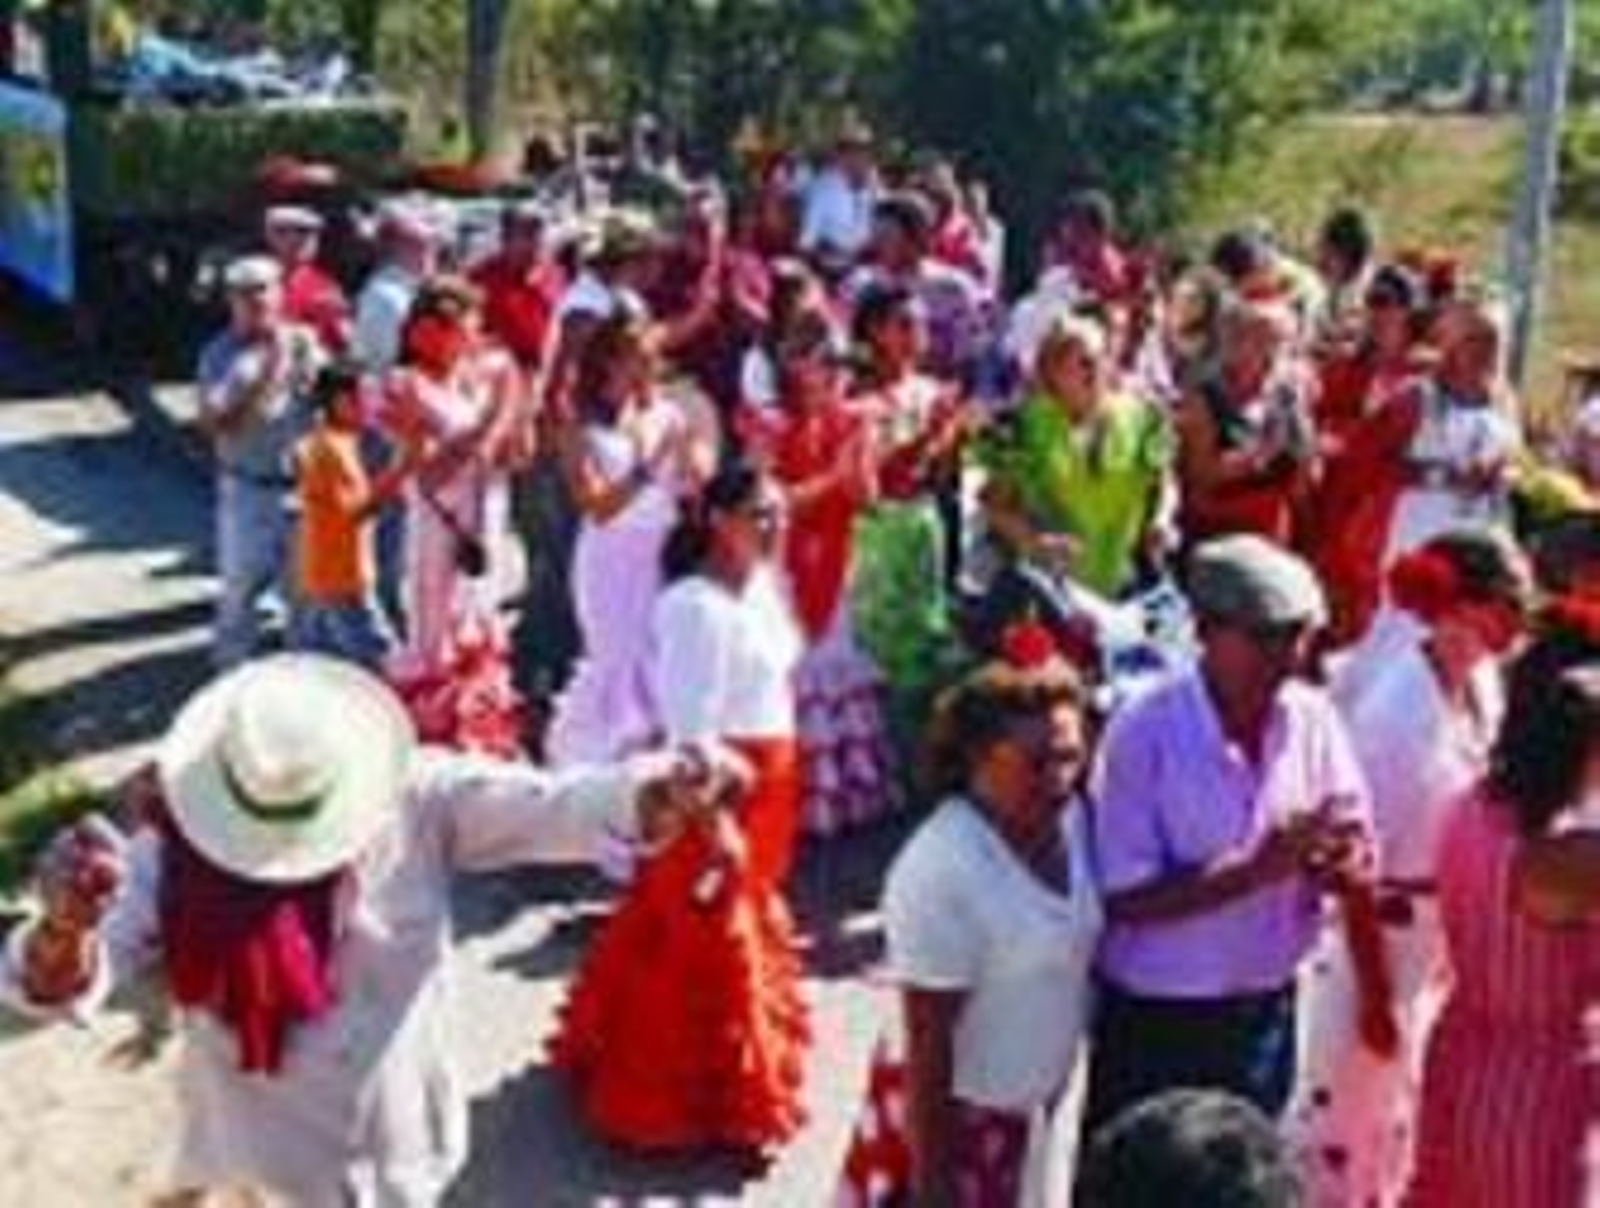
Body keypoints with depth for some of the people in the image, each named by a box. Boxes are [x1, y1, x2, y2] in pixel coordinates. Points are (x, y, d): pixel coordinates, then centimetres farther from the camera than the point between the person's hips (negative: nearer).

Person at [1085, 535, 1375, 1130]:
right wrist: (1257, 869, -29)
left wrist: (1338, 858, -23)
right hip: (1156, 1021, -4)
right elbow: (1126, 898, -20)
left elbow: (1355, 846, 1)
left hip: (1266, 1010, 5)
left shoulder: (1312, 717, -5)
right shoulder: (1145, 733, -19)